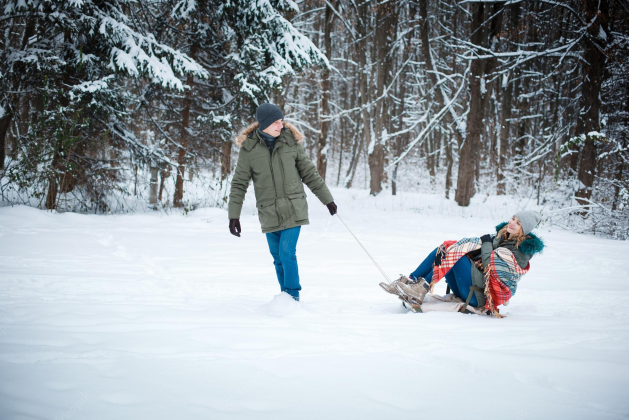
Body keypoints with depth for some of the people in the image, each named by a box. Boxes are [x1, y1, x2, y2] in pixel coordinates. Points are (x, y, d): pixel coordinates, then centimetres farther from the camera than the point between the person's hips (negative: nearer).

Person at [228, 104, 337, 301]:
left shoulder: (291, 142, -1)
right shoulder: (249, 147, -3)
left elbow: (309, 173, 9)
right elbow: (239, 184, 0)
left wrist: (327, 199, 12)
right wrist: (234, 215, -5)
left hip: (293, 209, -1)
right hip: (269, 213, 1)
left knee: (287, 253, -12)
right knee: (278, 258, 8)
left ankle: (293, 297, 0)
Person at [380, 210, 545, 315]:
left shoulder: (522, 249, -11)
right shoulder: (504, 236, 14)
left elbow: (491, 264, -22)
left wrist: (487, 244, -9)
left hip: (480, 297, -9)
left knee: (455, 253, -21)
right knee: (442, 249, -1)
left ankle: (422, 288, -23)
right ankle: (408, 282, -11)